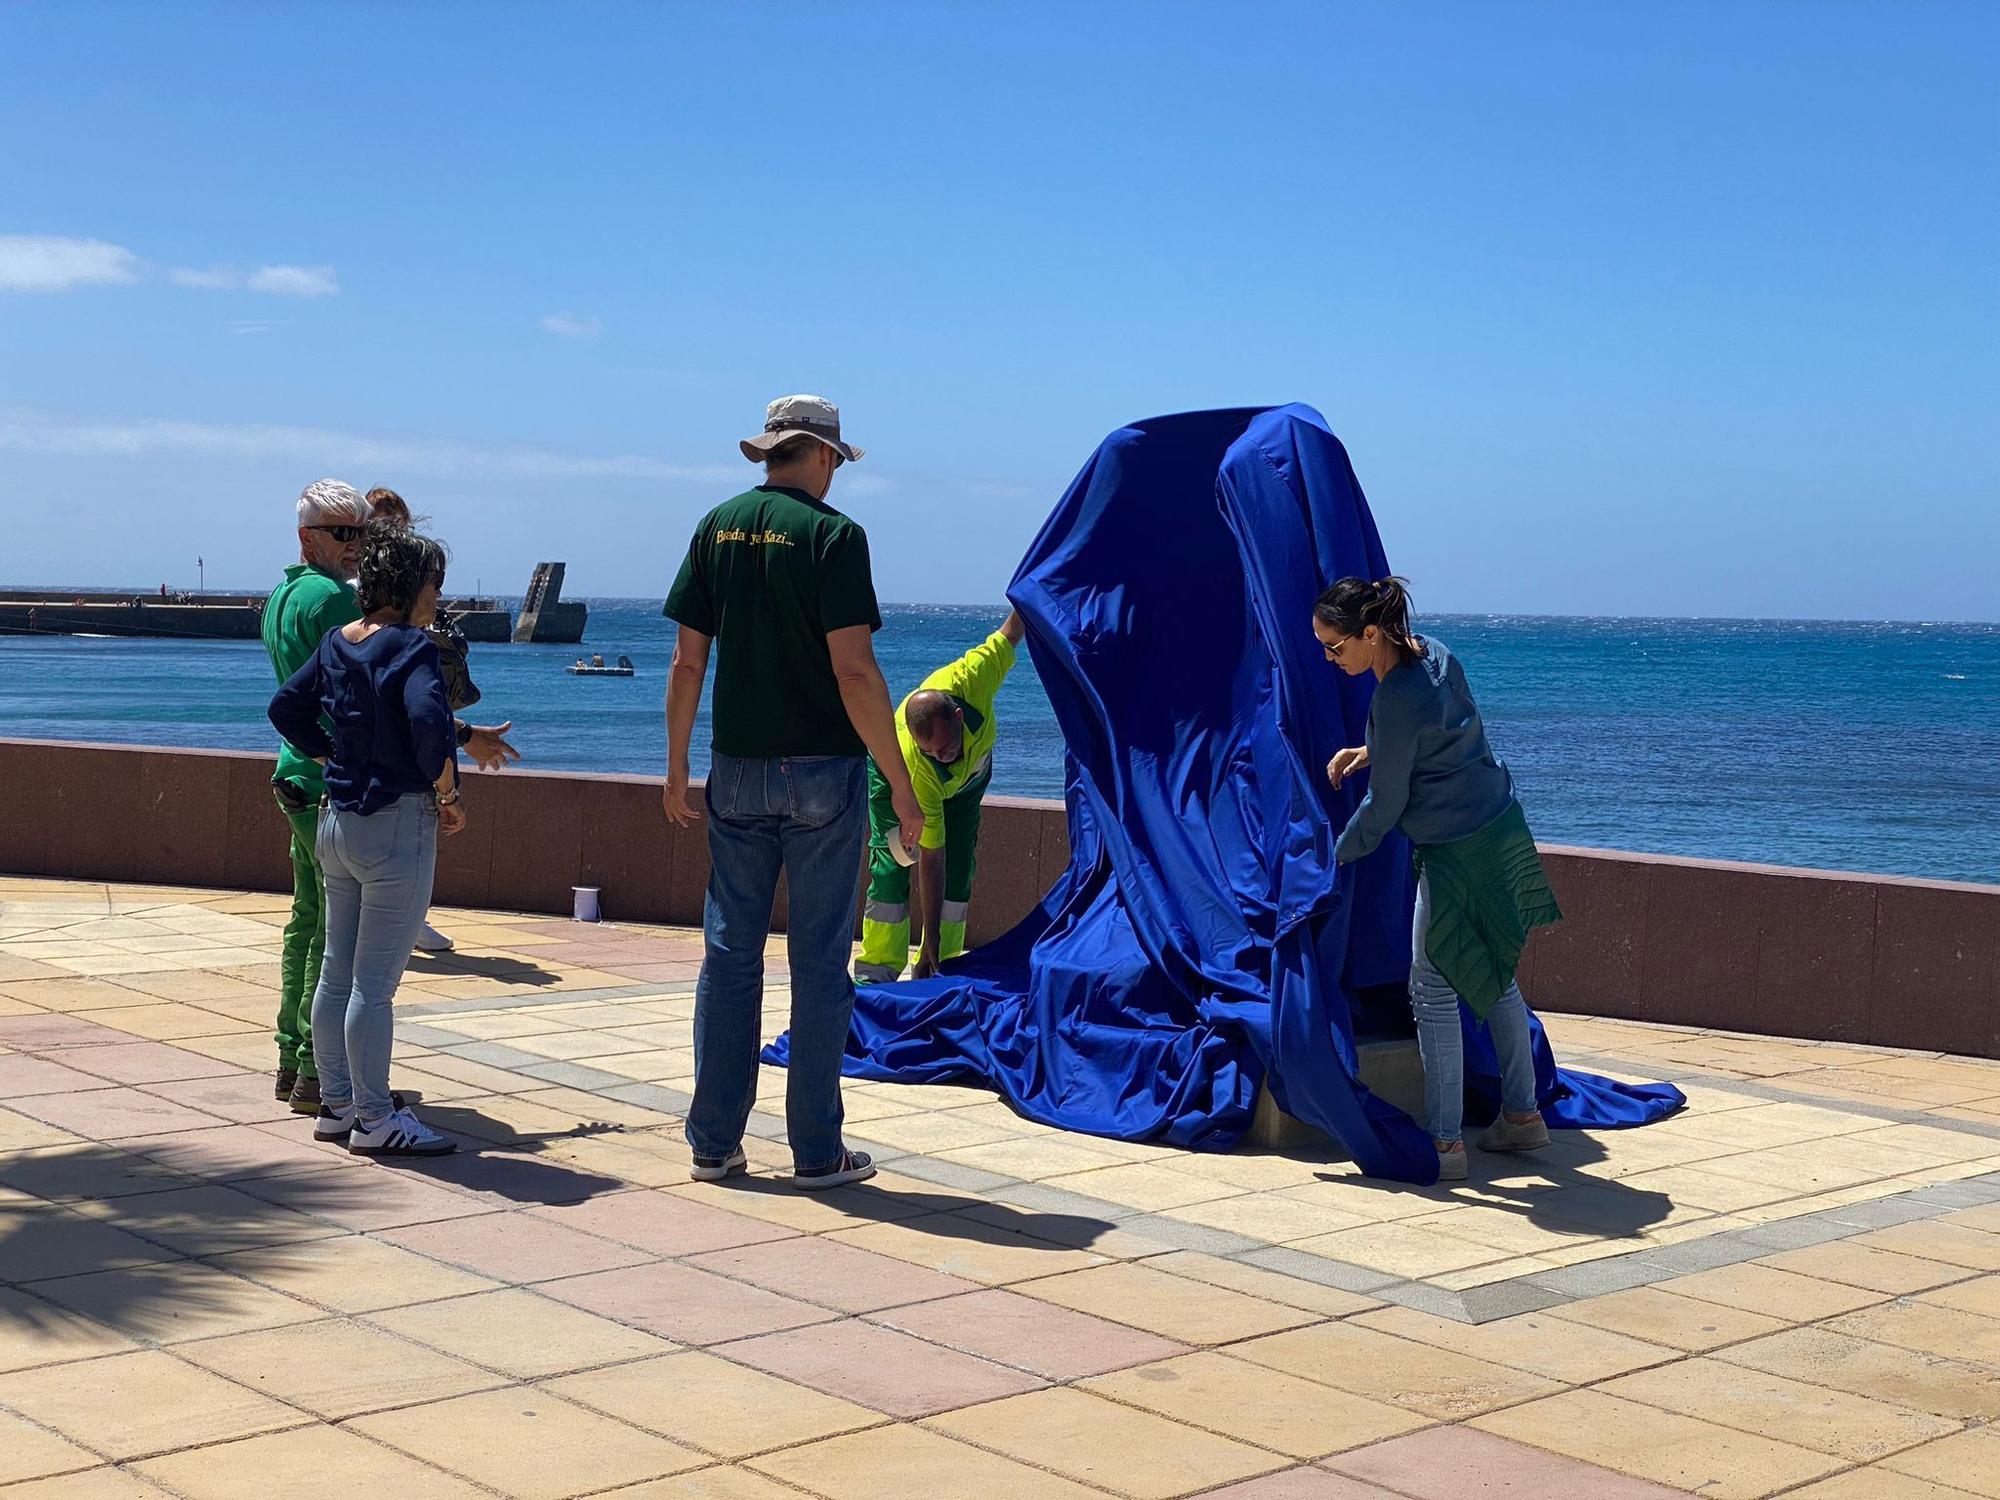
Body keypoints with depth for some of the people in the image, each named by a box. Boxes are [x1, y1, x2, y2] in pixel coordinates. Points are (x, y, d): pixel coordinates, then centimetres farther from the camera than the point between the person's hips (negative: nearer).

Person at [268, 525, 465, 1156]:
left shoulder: (336, 643, 9)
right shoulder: (411, 647, -15)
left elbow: (286, 709, 17)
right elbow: (429, 720, -30)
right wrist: (448, 794, -17)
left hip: (337, 820, 8)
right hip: (397, 824, -8)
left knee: (336, 972, 14)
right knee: (376, 981, -3)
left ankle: (335, 1103, 23)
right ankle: (375, 1120, 5)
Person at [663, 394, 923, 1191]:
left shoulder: (716, 528, 5)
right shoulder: (832, 535, -10)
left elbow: (687, 662, 5)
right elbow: (854, 672, -16)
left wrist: (676, 769, 14)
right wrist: (902, 787, -11)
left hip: (737, 773, 5)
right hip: (822, 773, -4)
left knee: (729, 953, 10)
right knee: (819, 961, 3)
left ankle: (713, 1141, 14)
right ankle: (816, 1151, 8)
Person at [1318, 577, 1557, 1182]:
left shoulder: (1396, 701, -23)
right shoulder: (1434, 653, 3)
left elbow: (1383, 808, -14)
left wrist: (1337, 858, 1)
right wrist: (1369, 752, 11)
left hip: (1457, 851, -10)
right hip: (1501, 829, 10)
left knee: (1434, 989, -3)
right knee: (1494, 977, 19)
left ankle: (1444, 1143, 1)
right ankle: (1521, 1114, 28)